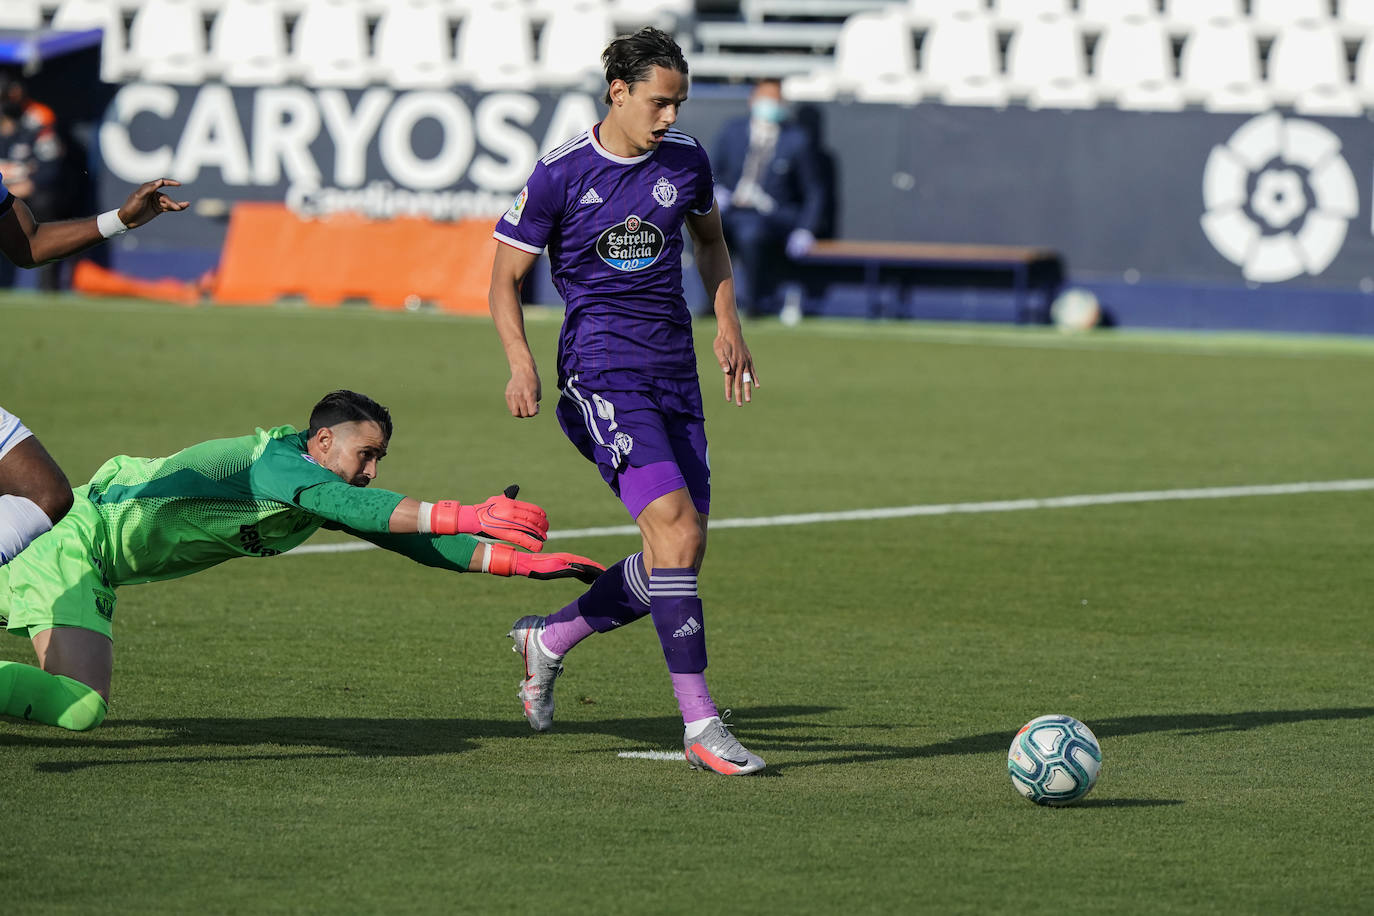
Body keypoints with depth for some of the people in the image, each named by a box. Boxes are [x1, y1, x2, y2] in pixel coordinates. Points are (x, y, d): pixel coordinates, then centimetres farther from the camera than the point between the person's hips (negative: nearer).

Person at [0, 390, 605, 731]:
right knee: (81, 708, -27)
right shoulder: (276, 460, -23)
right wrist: (470, 516, -47)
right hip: (74, 540, -10)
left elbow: (405, 537, 6)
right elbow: (354, 506, -40)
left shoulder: (322, 495, 5)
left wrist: (520, 561, -1)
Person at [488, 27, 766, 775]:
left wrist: (728, 325, 15)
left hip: (673, 371, 6)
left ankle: (547, 640, 29)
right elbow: (505, 276, -1)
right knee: (677, 528, -21)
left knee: (678, 558, 5)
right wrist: (521, 362, -15)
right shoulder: (561, 174, -8)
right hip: (602, 370, -6)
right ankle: (700, 725, -21)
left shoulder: (685, 160, 6)